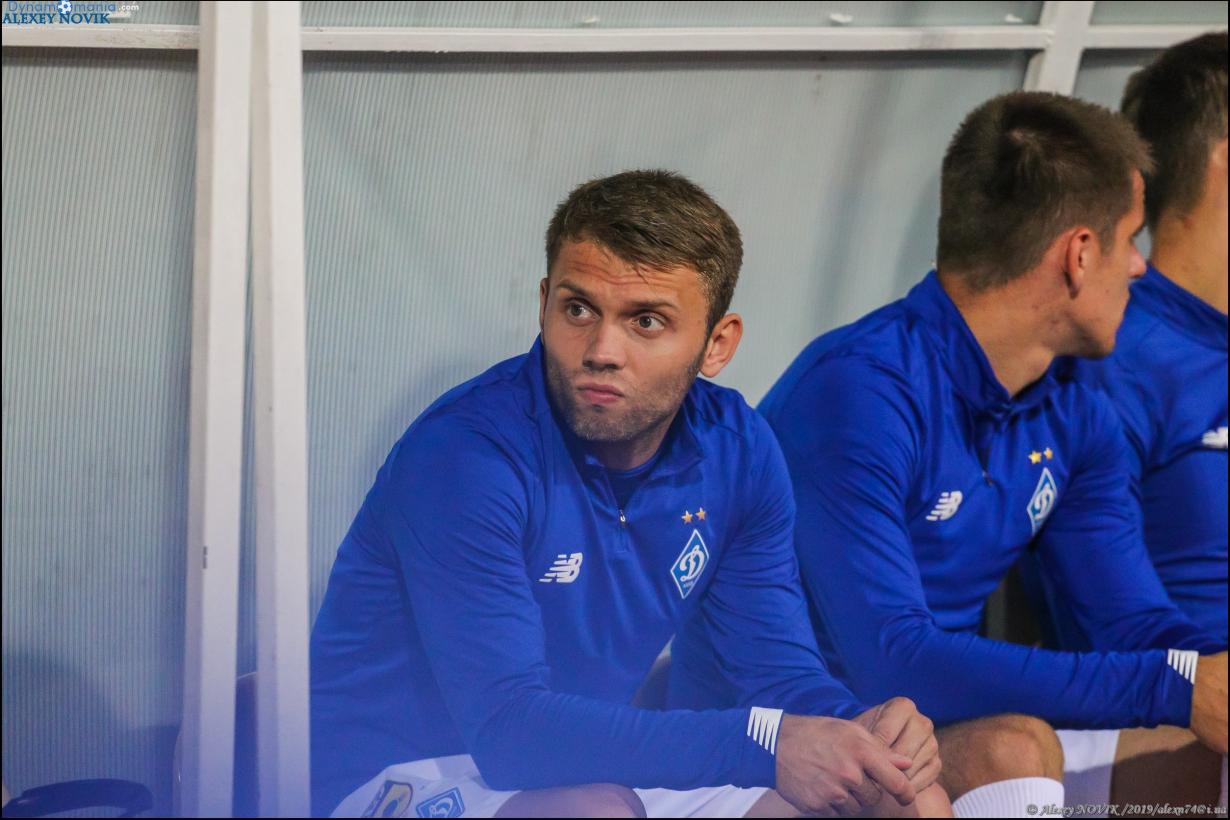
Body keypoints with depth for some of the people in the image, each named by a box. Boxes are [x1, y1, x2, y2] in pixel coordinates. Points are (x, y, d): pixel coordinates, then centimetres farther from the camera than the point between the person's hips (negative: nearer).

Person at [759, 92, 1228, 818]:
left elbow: (1139, 625, 5)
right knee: (1011, 748, -33)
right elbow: (890, 661, -30)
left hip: (959, 721, 7)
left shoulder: (1075, 416, 5)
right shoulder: (860, 390, -22)